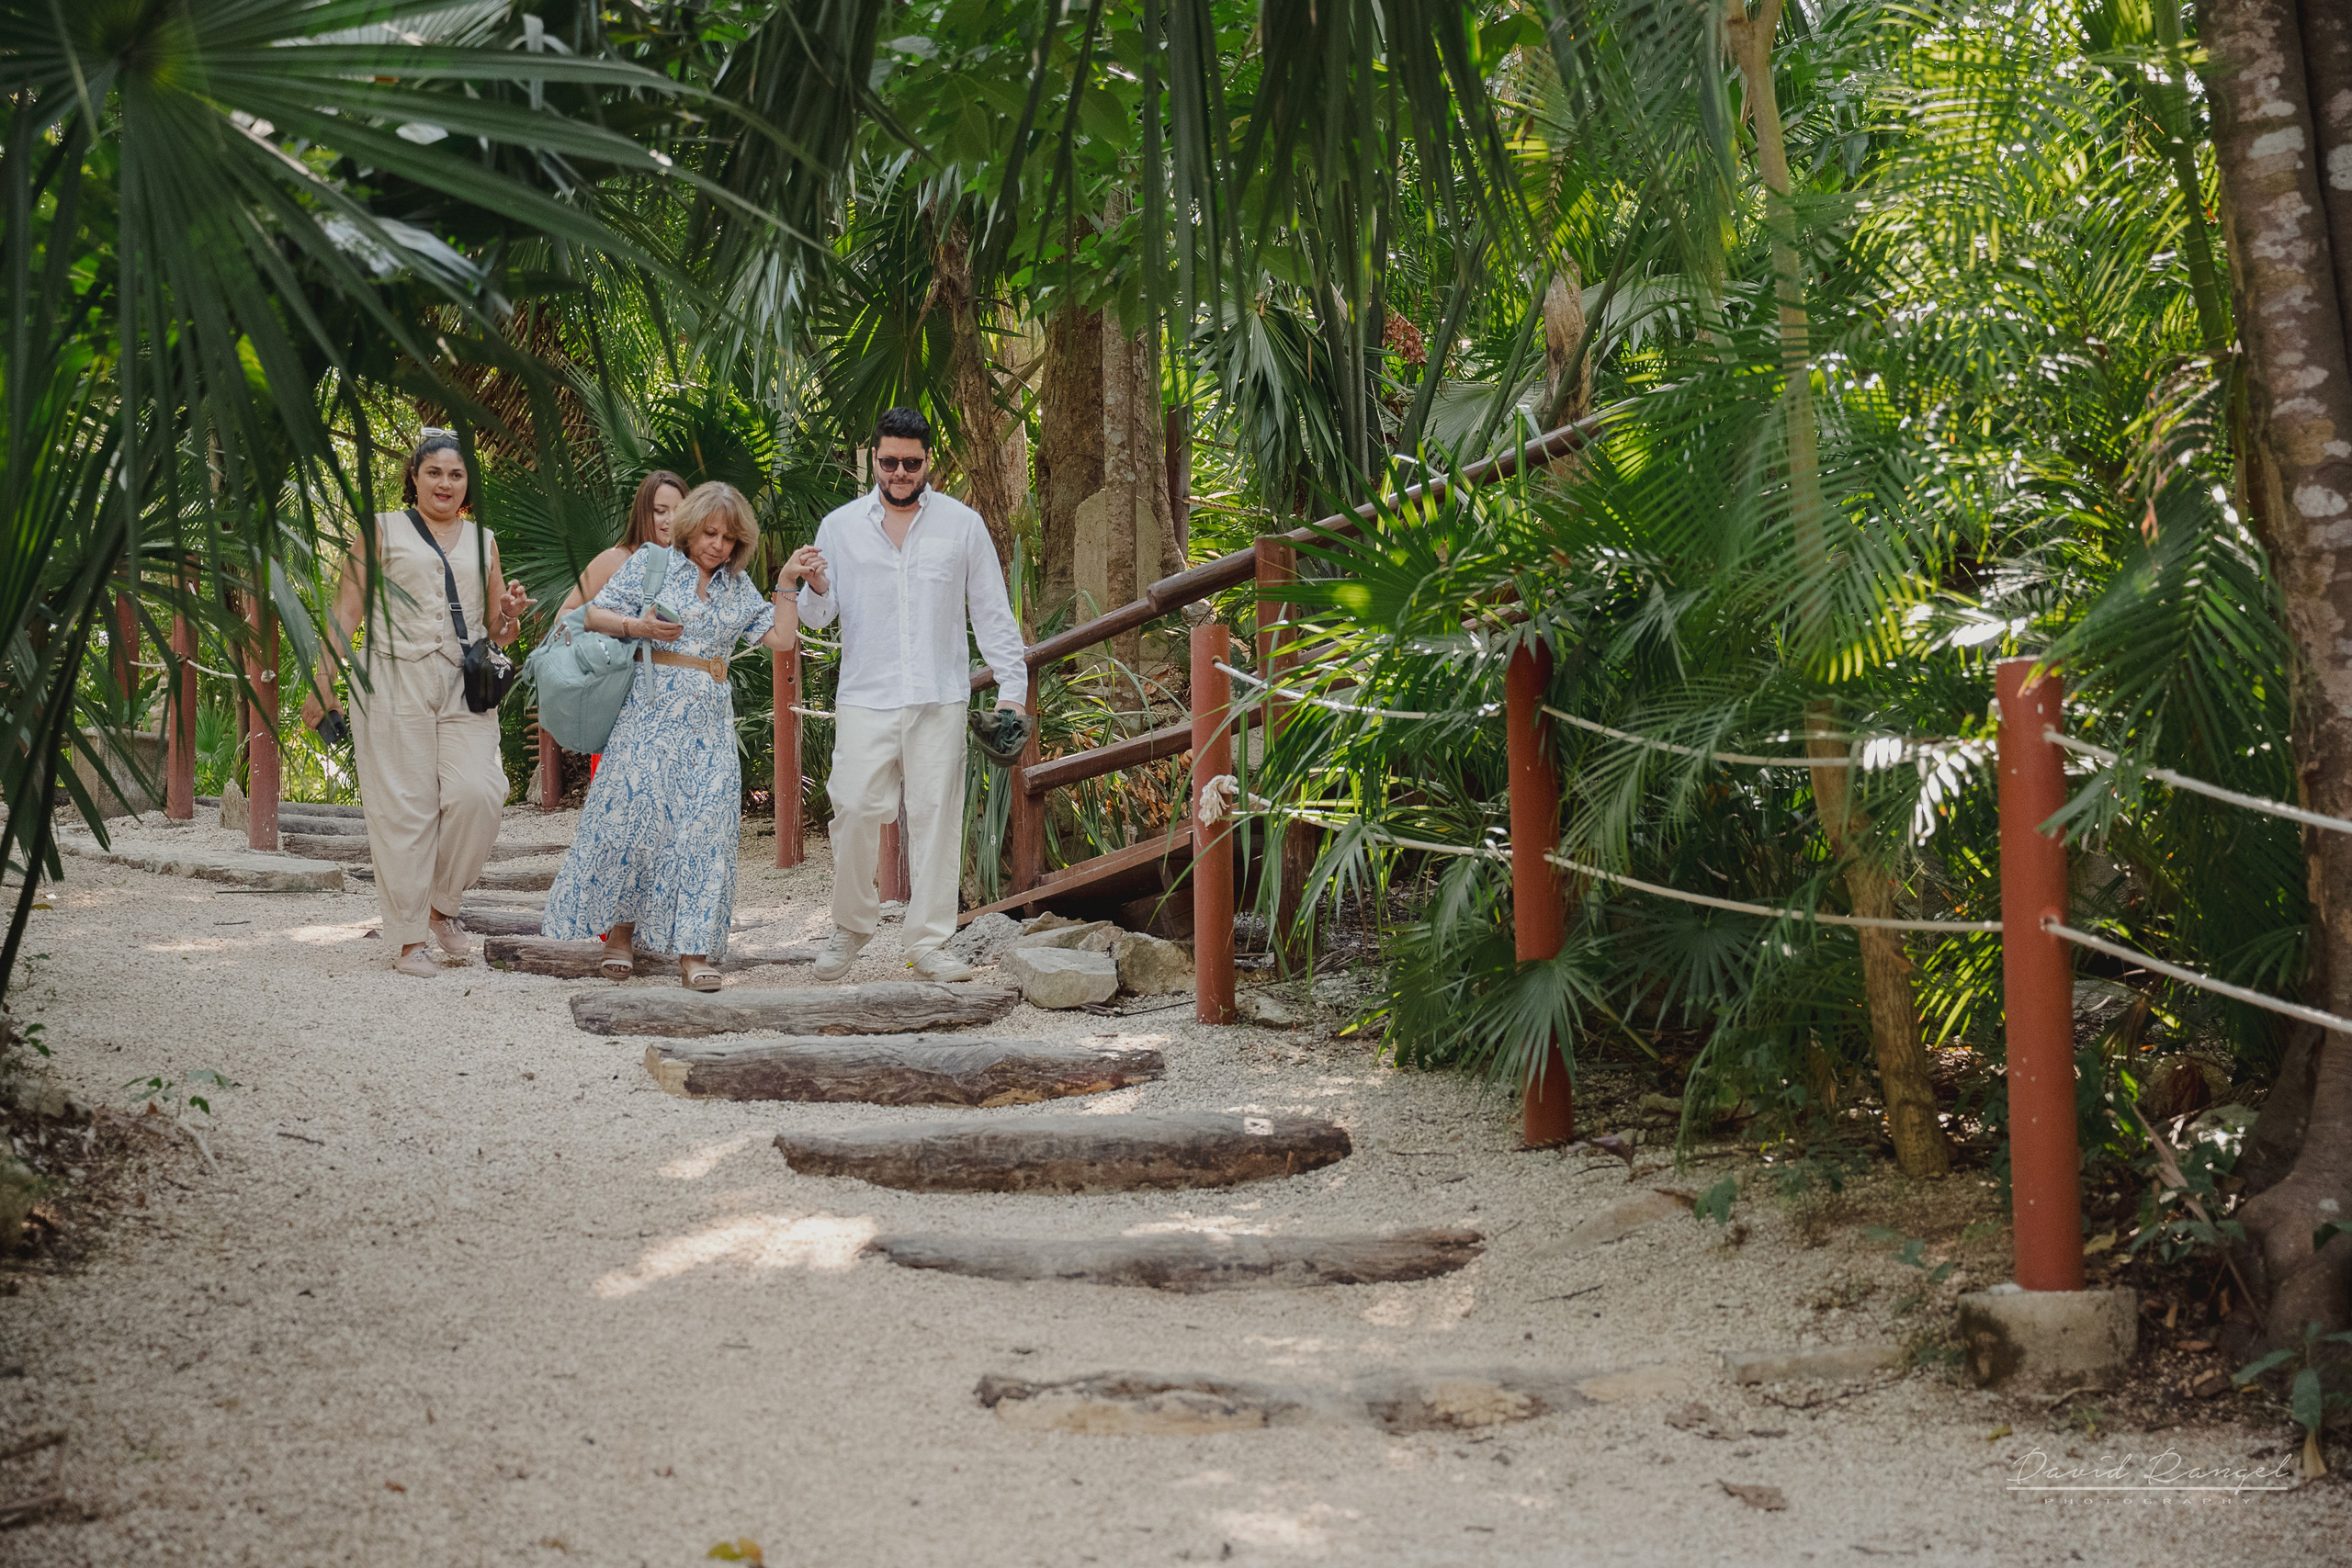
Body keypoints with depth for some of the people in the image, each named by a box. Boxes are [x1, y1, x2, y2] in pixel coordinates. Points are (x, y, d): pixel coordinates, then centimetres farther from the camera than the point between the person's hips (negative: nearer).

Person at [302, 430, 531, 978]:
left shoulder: (482, 541, 20)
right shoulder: (382, 531, 11)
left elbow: (496, 632, 25)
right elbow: (345, 612, 6)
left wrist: (510, 616, 1)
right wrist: (323, 682, -4)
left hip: (463, 689, 3)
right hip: (393, 683, -3)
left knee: (478, 793, -15)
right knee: (403, 807, -6)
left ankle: (441, 903, 7)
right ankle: (408, 938, 1)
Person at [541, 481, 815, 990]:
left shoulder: (737, 586, 16)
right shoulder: (652, 562, 4)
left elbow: (781, 639, 10)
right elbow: (596, 615, 1)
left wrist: (786, 583, 5)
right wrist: (637, 627, -15)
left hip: (711, 719, 3)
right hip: (653, 711, -3)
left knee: (705, 824, -5)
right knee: (634, 809, -8)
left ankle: (693, 951, -5)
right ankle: (619, 930, 8)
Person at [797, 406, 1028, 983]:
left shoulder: (963, 524, 7)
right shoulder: (840, 526, 9)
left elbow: (992, 612, 9)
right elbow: (819, 616, 7)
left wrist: (1012, 687, 2)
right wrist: (815, 589, -16)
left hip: (939, 699, 0)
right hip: (865, 697, 0)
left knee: (936, 816, -2)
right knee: (855, 811, -7)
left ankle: (929, 943, 4)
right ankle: (850, 928, 12)